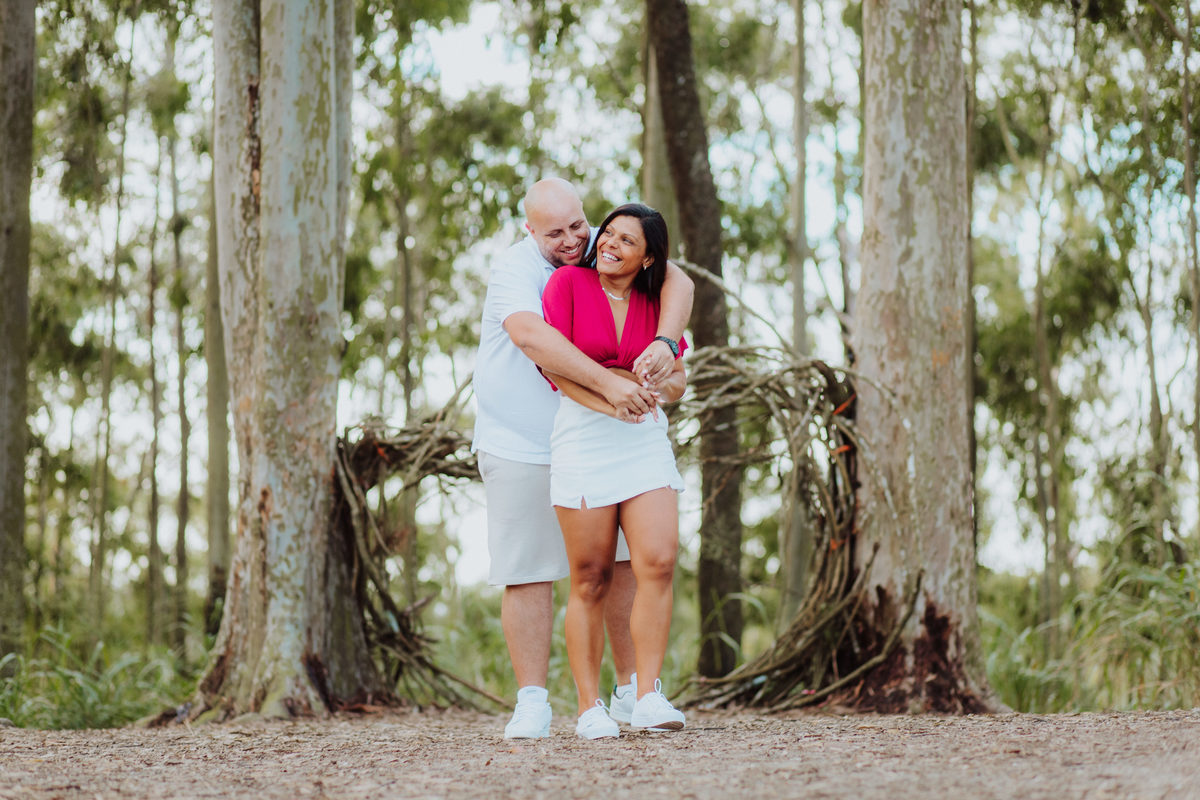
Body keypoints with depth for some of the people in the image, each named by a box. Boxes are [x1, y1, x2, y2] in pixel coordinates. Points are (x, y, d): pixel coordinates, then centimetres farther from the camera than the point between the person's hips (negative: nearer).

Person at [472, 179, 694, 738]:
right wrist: (609, 385, -43)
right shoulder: (514, 272, -16)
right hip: (521, 446, -4)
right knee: (527, 573, -2)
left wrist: (664, 342, -34)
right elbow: (531, 337, -35)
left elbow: (677, 281, -13)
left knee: (623, 561, 4)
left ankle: (632, 691, 14)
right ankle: (532, 703, 2)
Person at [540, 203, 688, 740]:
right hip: (582, 435, -3)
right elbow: (553, 364, -6)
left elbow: (679, 381, 14)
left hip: (646, 440, 3)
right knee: (591, 580, -3)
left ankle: (647, 697, -11)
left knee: (658, 563, -13)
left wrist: (661, 387, -10)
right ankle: (589, 708, 3)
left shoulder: (656, 303, 12)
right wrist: (609, 402, -17)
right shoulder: (568, 283, 1)